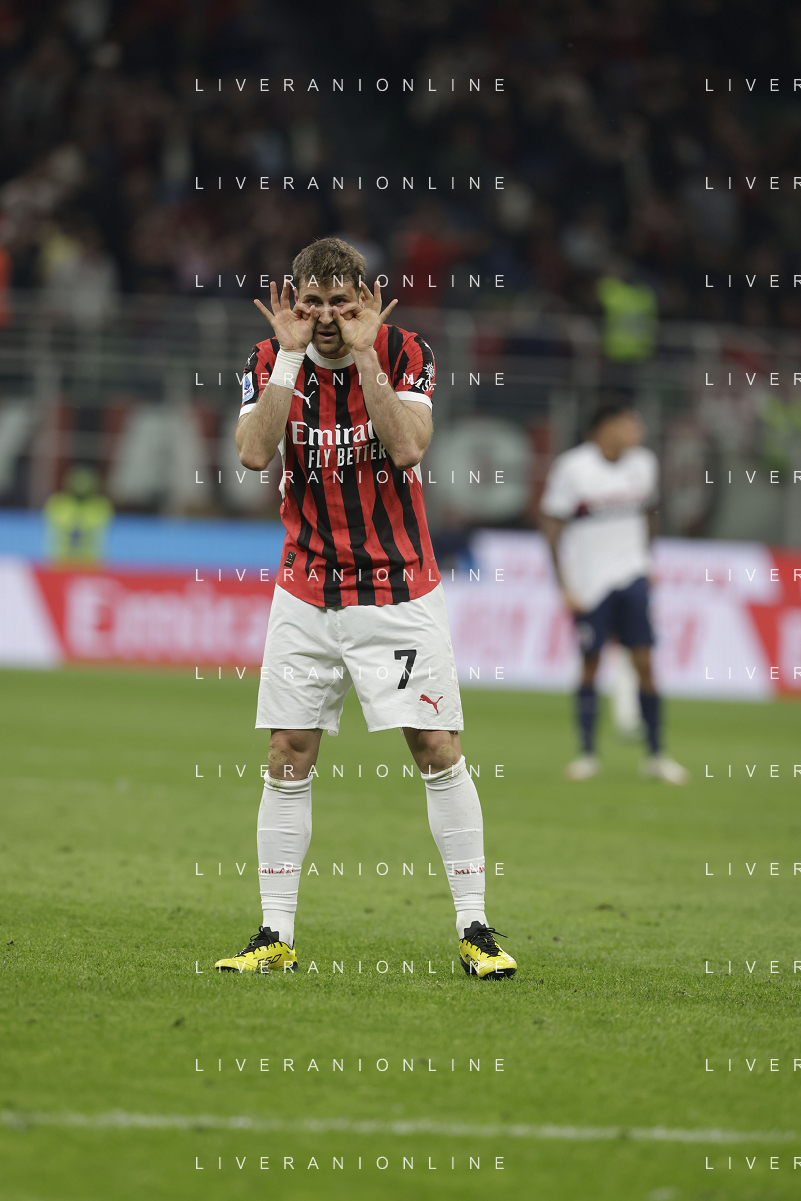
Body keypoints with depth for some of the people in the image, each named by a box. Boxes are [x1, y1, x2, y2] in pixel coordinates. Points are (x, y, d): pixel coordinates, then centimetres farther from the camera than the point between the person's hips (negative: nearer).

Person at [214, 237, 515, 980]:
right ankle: (276, 936, 7)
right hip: (307, 593, 2)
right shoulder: (272, 361, -3)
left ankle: (474, 929, 2)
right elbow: (254, 452, -19)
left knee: (438, 751, -5)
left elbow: (406, 449, -22)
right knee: (288, 758, 0)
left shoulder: (404, 353, -7)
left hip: (399, 590, -2)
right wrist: (290, 355, -21)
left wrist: (364, 355, -23)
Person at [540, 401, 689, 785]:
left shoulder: (643, 463, 2)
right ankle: (587, 754, 15)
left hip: (631, 576, 4)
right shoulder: (571, 468, -13)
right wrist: (565, 588, -9)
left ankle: (656, 755, 4)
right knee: (590, 666, 3)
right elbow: (552, 526, -7)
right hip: (589, 583, -3)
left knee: (644, 663, -2)